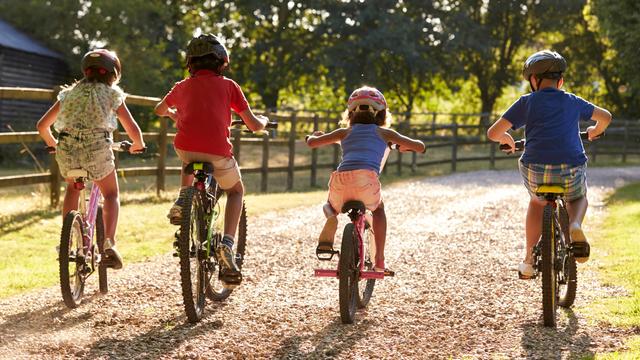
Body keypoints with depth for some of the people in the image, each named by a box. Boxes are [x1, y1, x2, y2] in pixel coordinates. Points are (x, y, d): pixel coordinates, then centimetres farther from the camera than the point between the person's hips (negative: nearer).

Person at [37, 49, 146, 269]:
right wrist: (138, 144, 28)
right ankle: (109, 243, 0)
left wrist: (53, 144, 40)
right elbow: (132, 129, 7)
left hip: (66, 150, 3)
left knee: (72, 187, 32)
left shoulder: (69, 93, 22)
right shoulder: (112, 94, 13)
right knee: (111, 194, 19)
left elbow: (42, 125, 22)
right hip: (97, 149, -3)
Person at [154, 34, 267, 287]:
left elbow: (159, 110, 40)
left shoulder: (183, 86, 19)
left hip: (185, 148, 2)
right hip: (218, 152, -2)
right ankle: (227, 244, 3)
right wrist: (263, 119, 34)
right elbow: (254, 125, 11)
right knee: (236, 191, 25)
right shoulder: (228, 86, 12)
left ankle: (182, 200, 16)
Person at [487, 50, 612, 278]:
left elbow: (493, 133, 8)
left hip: (535, 171, 0)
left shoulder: (527, 102, 12)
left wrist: (507, 140, 30)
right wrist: (595, 131, 53)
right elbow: (605, 117, 32)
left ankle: (529, 259, 30)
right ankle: (575, 225, -1)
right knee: (578, 198, 34)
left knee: (537, 202, 34)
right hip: (571, 171, 0)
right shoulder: (572, 102, 19)